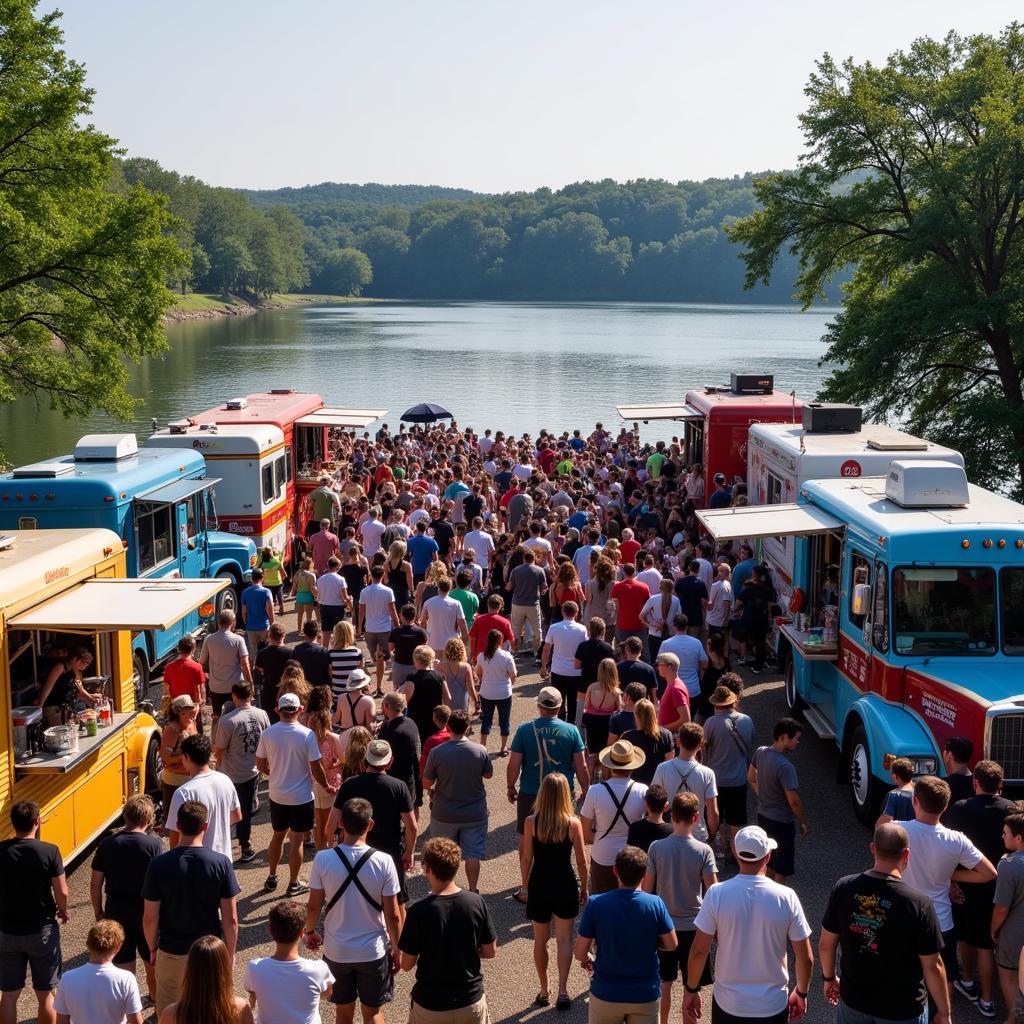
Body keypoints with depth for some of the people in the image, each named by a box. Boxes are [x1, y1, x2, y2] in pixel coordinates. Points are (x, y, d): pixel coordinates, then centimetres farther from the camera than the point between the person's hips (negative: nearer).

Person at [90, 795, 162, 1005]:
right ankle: (157, 1001, 42)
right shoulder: (153, 844, -13)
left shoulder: (107, 844, -5)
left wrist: (98, 912, 13)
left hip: (116, 915, 1)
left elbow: (95, 884, 0)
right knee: (153, 965, 21)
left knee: (123, 970, 10)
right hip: (147, 915, -1)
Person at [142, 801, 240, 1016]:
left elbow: (150, 918, -9)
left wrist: (152, 948, 9)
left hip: (171, 952, 0)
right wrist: (230, 955, 4)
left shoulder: (158, 865, -15)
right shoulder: (221, 863, -14)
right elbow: (230, 920, -10)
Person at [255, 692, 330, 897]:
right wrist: (326, 786, 3)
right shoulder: (307, 735, -18)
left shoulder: (268, 734, -9)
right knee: (296, 840, 8)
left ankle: (271, 878, 32)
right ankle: (293, 884, 18)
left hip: (277, 795, 3)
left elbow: (260, 764, 1)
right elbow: (316, 768, -14)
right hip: (301, 796, -3)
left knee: (278, 835, 21)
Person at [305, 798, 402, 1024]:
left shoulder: (322, 860, -16)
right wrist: (396, 949, 5)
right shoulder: (383, 862, -18)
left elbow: (314, 906, -5)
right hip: (374, 951, -1)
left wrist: (310, 931, 15)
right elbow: (392, 915, -10)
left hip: (336, 951, 1)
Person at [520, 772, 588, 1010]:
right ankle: (562, 990, 0)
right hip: (565, 885, 0)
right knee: (564, 939, 10)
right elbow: (581, 861, -5)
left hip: (539, 885, 0)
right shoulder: (573, 823, -12)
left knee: (541, 939, 15)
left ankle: (544, 991, 24)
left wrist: (526, 886, 9)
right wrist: (584, 889, 9)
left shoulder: (531, 822, -12)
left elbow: (526, 859, -6)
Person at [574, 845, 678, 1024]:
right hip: (646, 995, 0)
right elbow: (671, 944, -4)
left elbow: (580, 952, -11)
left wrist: (585, 960, 12)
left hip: (606, 994, 0)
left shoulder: (595, 904, -17)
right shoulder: (655, 904, -16)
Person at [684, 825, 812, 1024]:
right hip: (773, 1006, 0)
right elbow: (806, 958, -7)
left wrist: (691, 990, 4)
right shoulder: (786, 897, -13)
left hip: (728, 1005, 0)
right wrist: (801, 993, 10)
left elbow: (699, 950, -11)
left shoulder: (716, 894, -15)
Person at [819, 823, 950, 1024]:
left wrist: (830, 978, 16)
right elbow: (933, 966, -15)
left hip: (853, 1001, 3)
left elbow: (826, 945, -2)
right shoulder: (918, 904, -23)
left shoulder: (843, 889, -14)